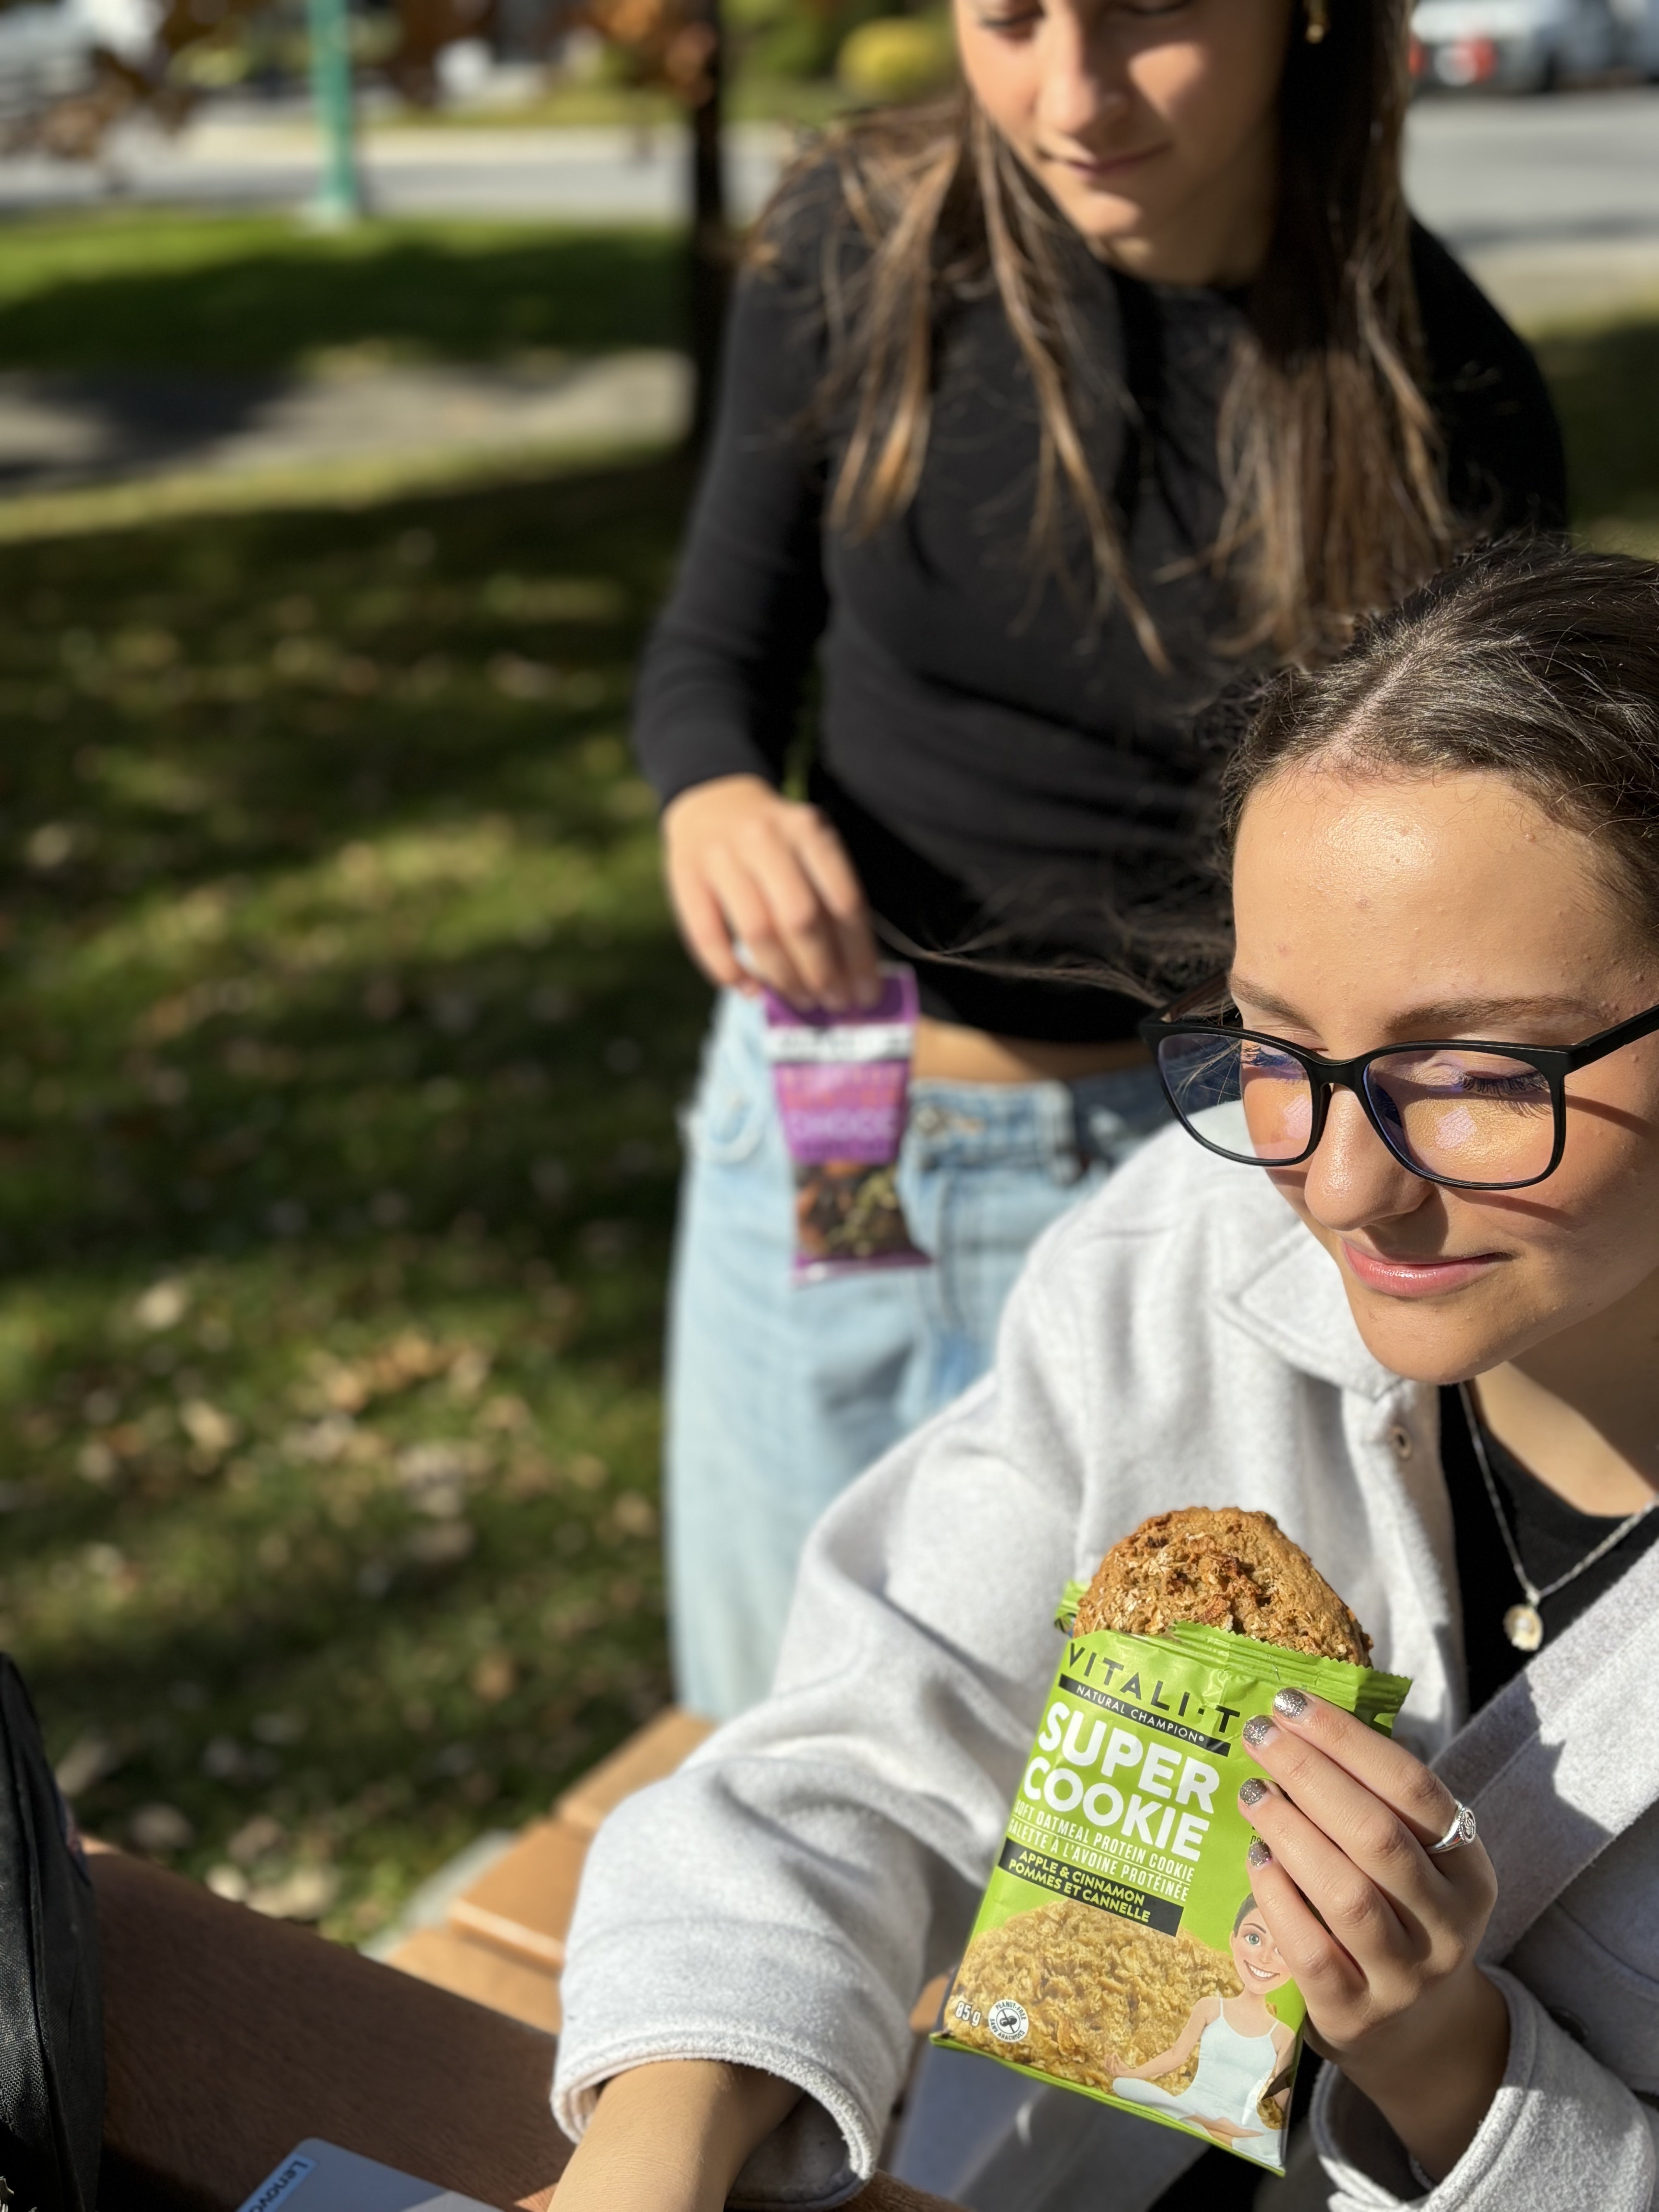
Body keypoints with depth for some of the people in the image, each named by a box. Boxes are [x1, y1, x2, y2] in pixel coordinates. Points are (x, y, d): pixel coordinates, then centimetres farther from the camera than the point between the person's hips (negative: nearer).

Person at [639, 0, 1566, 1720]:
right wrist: (716, 800, -21)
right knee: (762, 1728, 20)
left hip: (1173, 1174, -2)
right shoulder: (860, 250, -9)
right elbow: (716, 650, 1)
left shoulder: (1448, 401, -13)